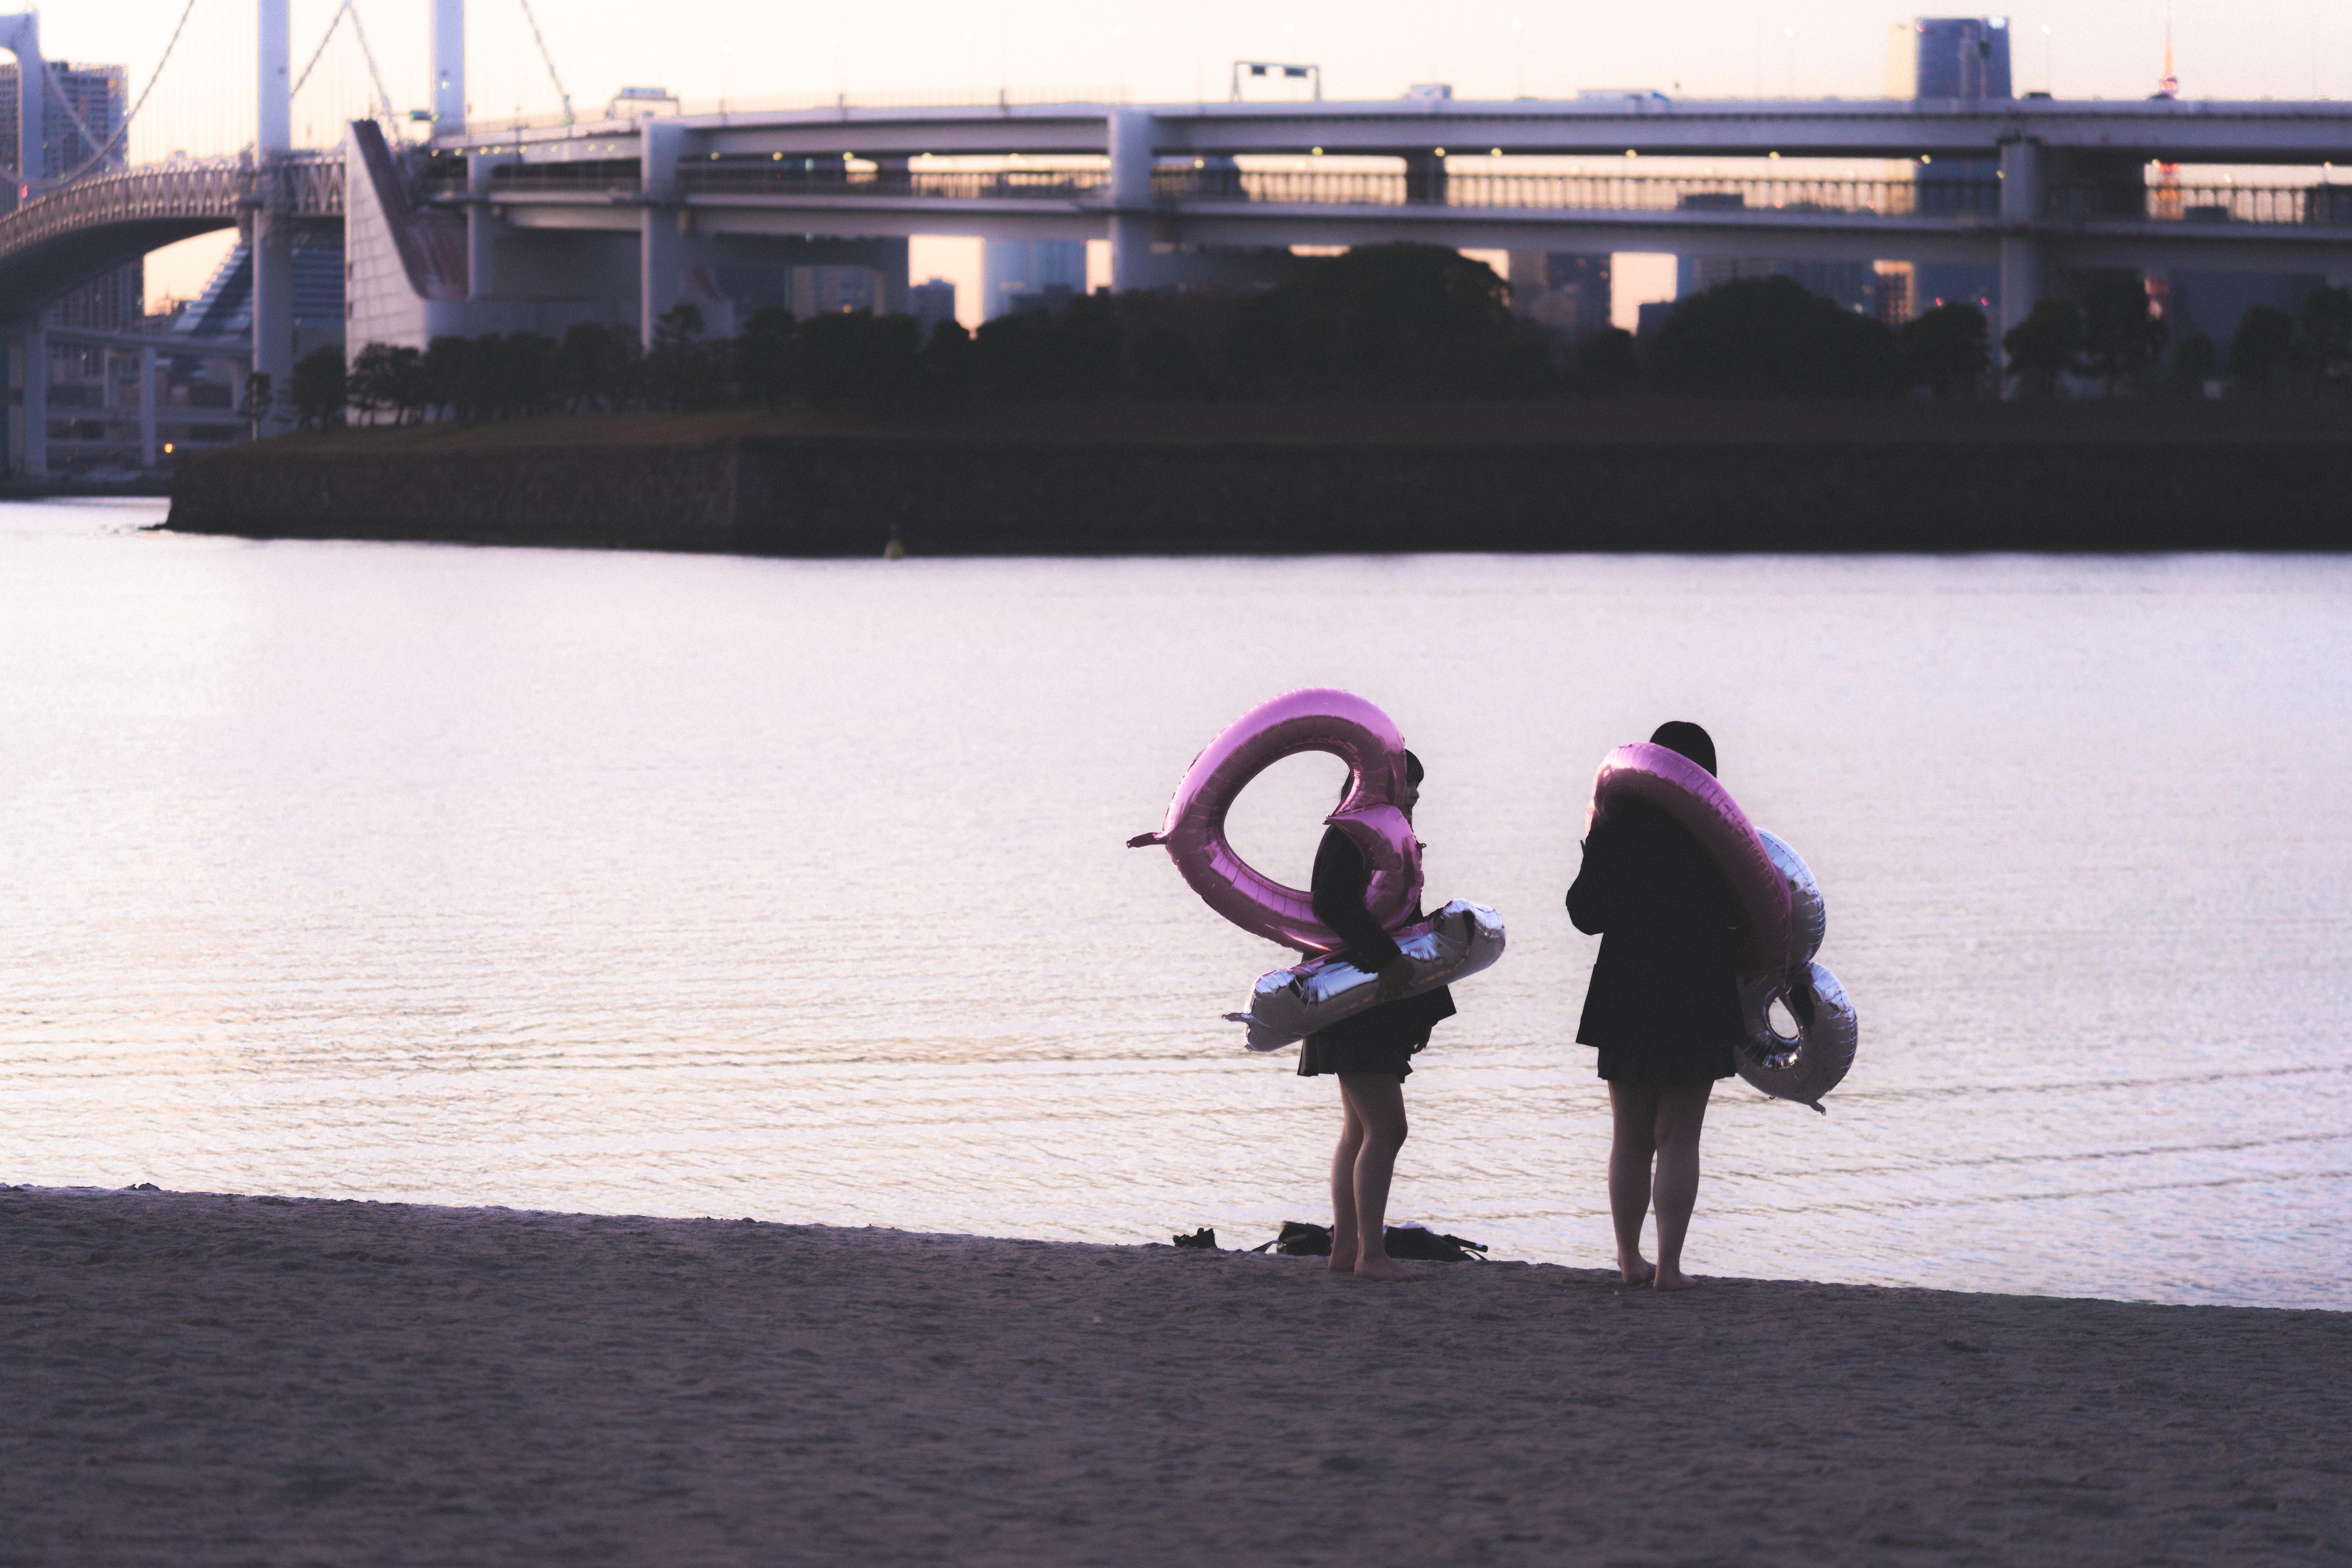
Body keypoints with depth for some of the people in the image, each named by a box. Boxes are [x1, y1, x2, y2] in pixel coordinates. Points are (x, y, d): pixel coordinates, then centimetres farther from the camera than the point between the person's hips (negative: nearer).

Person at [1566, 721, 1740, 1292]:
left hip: (1626, 998, 2)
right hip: (1697, 1002, -2)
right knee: (1679, 1140, 2)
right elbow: (1743, 913, -6)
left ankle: (1630, 1259, 19)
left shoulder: (1615, 826, -3)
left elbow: (1586, 913, 1)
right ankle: (1668, 1266, -2)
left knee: (1630, 1138, 14)